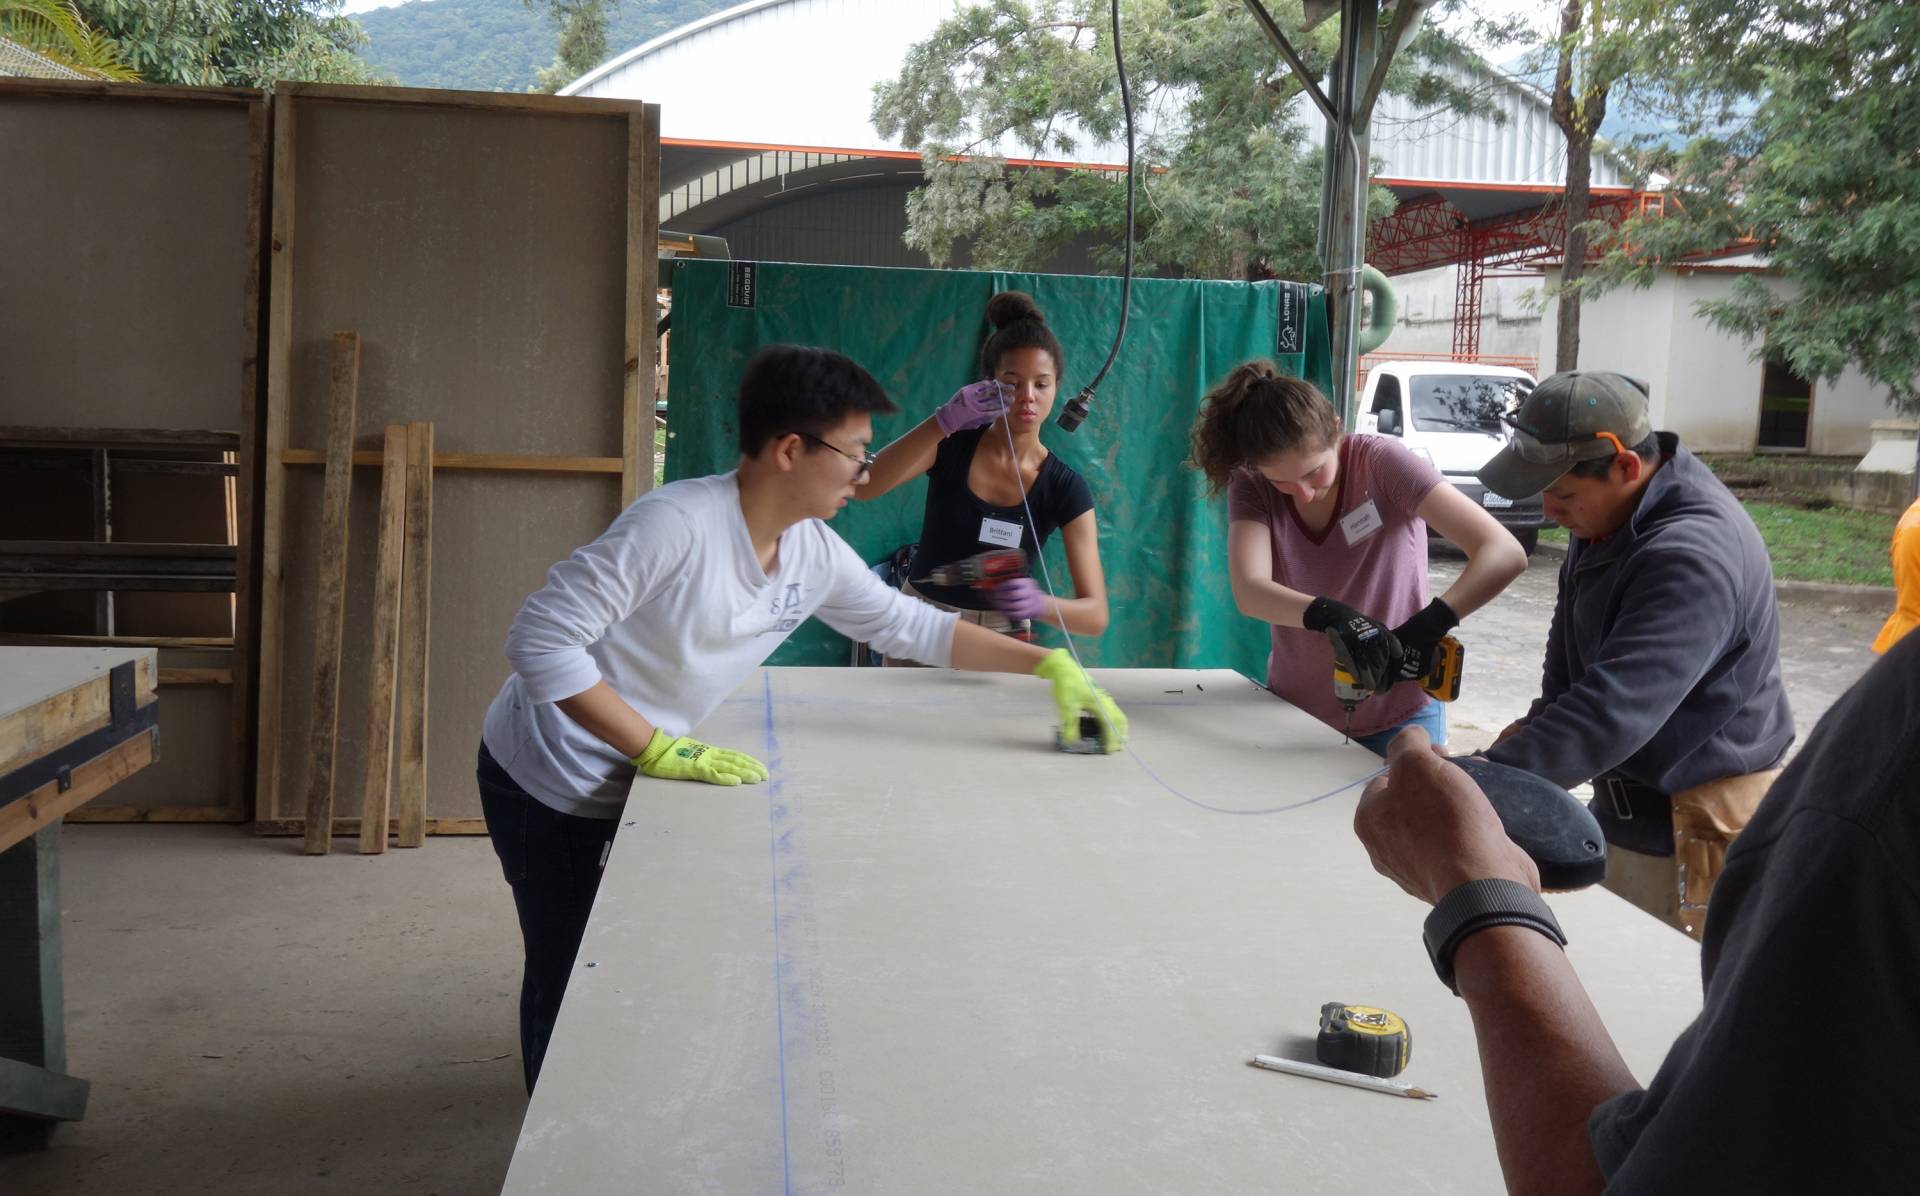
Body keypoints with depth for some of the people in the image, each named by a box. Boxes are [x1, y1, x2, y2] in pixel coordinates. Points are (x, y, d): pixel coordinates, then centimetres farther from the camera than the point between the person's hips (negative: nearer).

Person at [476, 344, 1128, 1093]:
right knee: (572, 984, 2)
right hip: (549, 784, -7)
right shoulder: (678, 525, -29)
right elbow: (541, 639, -29)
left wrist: (1051, 665, 4)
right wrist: (662, 751, -31)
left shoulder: (814, 554, -5)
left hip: (632, 780, 7)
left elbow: (910, 626, 8)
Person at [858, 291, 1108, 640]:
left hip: (1002, 640, 0)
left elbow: (1096, 614, -14)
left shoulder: (1067, 488, -10)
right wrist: (943, 422, -37)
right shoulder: (950, 444, -9)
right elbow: (862, 487, -26)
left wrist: (1039, 604, -35)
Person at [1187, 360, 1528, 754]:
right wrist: (1331, 615, -44)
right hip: (1294, 710, 2)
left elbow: (1504, 553, -23)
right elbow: (1249, 592, -26)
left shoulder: (1381, 462, -17)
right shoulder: (1251, 486, -10)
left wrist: (1429, 625, -38)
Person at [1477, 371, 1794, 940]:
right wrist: (1539, 726, -1)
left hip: (1691, 831, -9)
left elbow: (1615, 709, -36)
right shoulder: (1609, 517, 4)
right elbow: (1574, 649, 17)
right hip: (1628, 807, 9)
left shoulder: (1694, 555, -28)